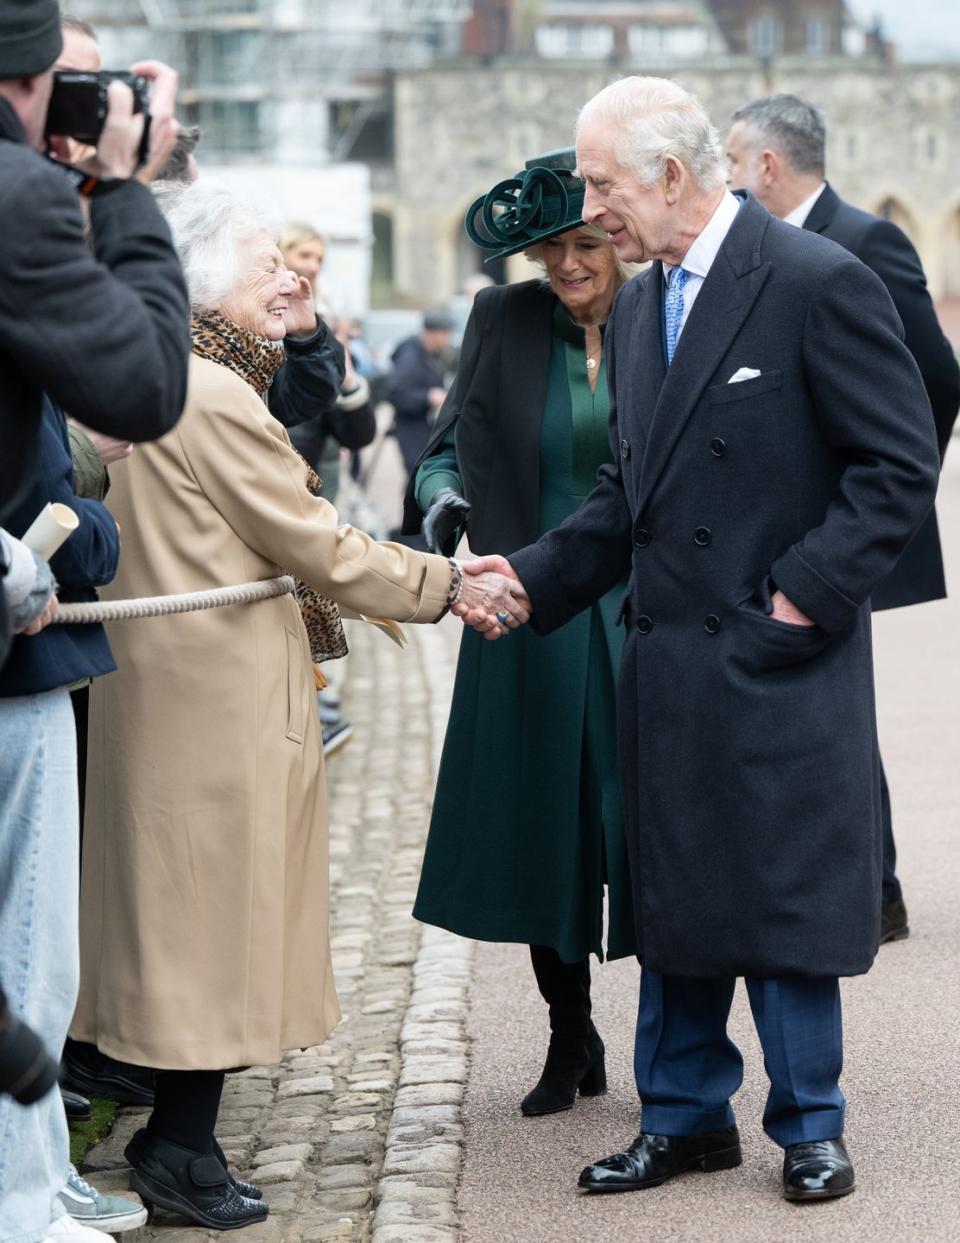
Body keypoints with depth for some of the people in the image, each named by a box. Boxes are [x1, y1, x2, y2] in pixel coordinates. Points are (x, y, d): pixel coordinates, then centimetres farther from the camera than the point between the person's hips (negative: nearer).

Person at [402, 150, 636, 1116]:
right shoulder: (504, 322, 4)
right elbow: (451, 444, 4)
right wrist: (442, 495, -17)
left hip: (643, 613, -2)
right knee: (544, 824, 7)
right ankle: (570, 1043, 23)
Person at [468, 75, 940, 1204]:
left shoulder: (817, 283, -11)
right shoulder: (636, 309, 12)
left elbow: (900, 468, -11)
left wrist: (805, 593, -15)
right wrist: (535, 574, 6)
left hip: (781, 661, -7)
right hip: (667, 658, 7)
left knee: (785, 895, 1)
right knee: (674, 898, 12)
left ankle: (808, 1128, 16)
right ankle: (685, 1117, 24)